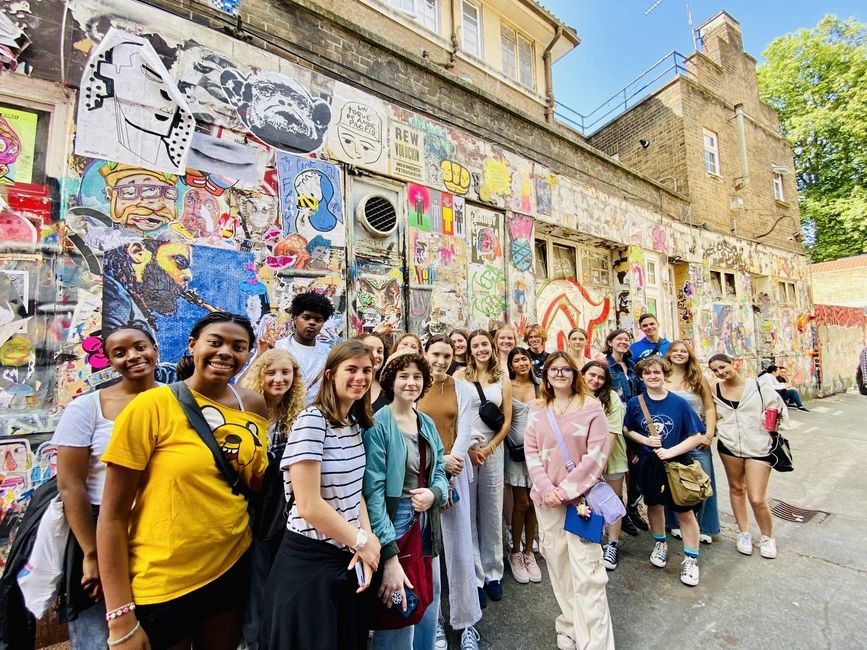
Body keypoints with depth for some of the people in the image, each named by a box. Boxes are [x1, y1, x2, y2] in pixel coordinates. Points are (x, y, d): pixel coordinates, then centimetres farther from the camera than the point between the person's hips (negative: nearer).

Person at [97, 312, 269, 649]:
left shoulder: (253, 406, -4)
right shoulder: (152, 405, -16)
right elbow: (113, 514, -12)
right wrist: (121, 618, -11)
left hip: (233, 567, 5)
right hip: (161, 582, -4)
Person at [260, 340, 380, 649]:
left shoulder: (355, 423, 3)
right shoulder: (311, 421, -21)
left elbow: (354, 491, 8)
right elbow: (309, 506, -23)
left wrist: (367, 540, -6)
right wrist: (362, 542, -12)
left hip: (346, 556, 7)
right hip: (310, 560, -7)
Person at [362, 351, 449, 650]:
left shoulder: (428, 423, 5)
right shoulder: (377, 424, -16)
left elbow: (439, 473, 9)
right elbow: (373, 491, -20)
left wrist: (434, 494, -14)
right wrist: (390, 556, -24)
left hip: (427, 525, 7)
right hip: (394, 524, -6)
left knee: (428, 612, 22)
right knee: (398, 618, 11)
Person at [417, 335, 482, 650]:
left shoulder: (462, 389, 1)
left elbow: (464, 431, -3)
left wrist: (449, 467, -11)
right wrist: (438, 461, -14)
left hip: (454, 472, 1)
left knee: (459, 548, 6)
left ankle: (467, 623, 25)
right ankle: (432, 619, 29)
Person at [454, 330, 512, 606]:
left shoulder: (503, 379, 7)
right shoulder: (460, 376, -1)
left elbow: (507, 420, 5)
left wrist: (489, 448, -4)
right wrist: (468, 448, -8)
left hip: (493, 450, 2)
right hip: (463, 450, -2)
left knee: (492, 513, 11)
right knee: (467, 513, 5)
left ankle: (493, 573, 29)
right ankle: (474, 576, 21)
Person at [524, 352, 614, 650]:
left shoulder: (591, 406, -4)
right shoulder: (537, 409, 5)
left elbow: (596, 454, -8)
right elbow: (531, 451, 3)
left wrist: (566, 489, -11)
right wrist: (547, 489, -9)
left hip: (581, 496, -3)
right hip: (547, 497, 3)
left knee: (586, 571, -5)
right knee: (557, 563, 12)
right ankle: (570, 624, 32)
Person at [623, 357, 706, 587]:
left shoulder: (679, 403, -11)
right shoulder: (635, 403, -6)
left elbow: (696, 436, -9)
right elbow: (627, 430, 4)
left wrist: (671, 451, -19)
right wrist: (644, 440, -13)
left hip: (677, 464, -2)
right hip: (648, 464, 2)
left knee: (684, 512, 6)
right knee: (654, 504, 20)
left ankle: (691, 559, 27)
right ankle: (660, 543, 44)